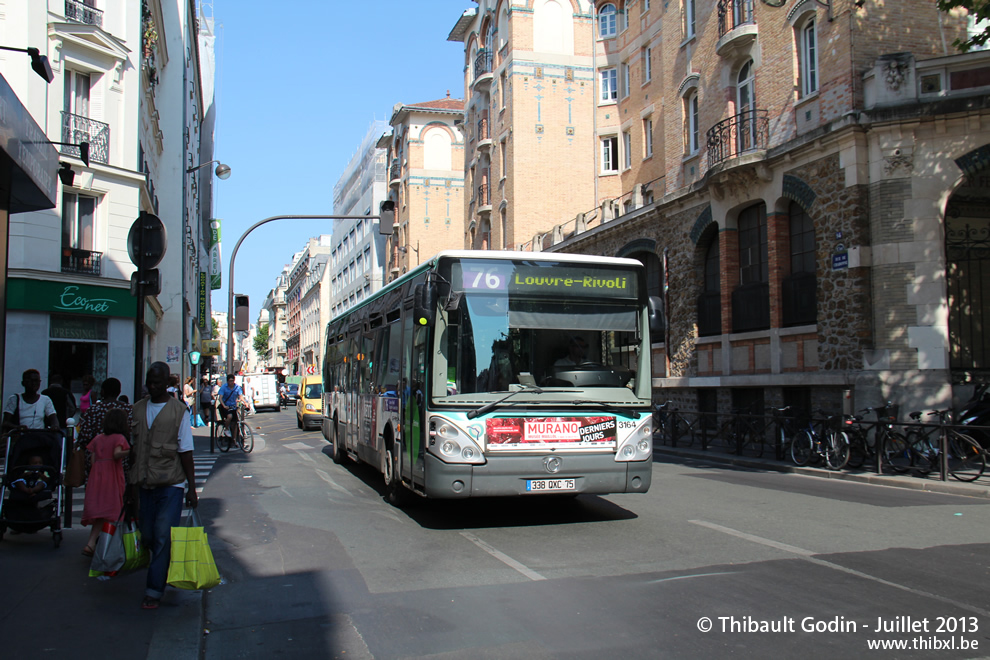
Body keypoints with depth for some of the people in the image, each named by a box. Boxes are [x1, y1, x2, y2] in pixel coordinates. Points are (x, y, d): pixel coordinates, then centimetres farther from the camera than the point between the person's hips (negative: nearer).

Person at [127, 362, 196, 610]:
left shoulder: (178, 411, -4)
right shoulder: (138, 409, 9)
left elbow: (186, 452, -4)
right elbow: (134, 448, 15)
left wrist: (191, 487, -6)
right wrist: (132, 482, 14)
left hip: (170, 484, -4)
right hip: (145, 484, 5)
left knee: (163, 538, -7)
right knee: (147, 536, 10)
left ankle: (154, 591, 0)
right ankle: (165, 570, 34)